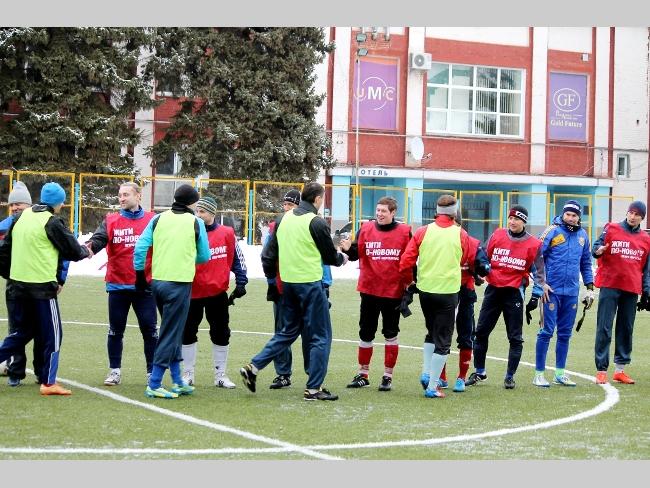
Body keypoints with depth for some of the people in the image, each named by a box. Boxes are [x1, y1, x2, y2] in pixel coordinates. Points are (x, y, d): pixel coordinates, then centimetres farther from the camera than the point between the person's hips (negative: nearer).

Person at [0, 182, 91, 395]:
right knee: (52, 335, 4)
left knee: (21, 332, 18)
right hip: (42, 288, -7)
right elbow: (73, 251, -5)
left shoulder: (21, 218, 10)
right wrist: (85, 251, 16)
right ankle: (48, 382, 4)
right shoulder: (52, 222, -10)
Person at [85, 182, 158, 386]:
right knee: (115, 330, 9)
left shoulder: (152, 220, 2)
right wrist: (90, 246, -33)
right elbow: (99, 238, -11)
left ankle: (152, 372, 13)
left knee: (149, 330, 3)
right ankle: (115, 371, 19)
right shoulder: (111, 221, 3)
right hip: (117, 285, 1)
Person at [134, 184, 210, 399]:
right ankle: (154, 385, -4)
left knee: (173, 330, 18)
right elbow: (204, 256, 5)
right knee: (170, 334, -1)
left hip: (157, 281, 5)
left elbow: (140, 248, 1)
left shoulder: (158, 219, 8)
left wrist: (140, 275, 9)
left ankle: (177, 381, 22)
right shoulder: (195, 222, -1)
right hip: (180, 283, -5)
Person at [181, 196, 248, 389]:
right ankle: (188, 374, 17)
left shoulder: (226, 233, -1)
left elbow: (237, 258, 6)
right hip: (193, 292, 0)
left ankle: (220, 375, 17)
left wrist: (241, 282, 1)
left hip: (218, 293, 0)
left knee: (221, 334, 7)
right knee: (188, 333, 5)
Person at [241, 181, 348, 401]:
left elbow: (269, 253, 9)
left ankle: (253, 367, 11)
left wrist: (271, 275, 21)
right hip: (310, 284, -7)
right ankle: (314, 388, 4)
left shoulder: (284, 219, 7)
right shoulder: (316, 222, -12)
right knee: (320, 336, 3)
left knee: (288, 332, 20)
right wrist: (342, 258, 18)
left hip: (288, 284, 7)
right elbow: (330, 256, -3)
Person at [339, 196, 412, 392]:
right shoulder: (366, 229, 1)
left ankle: (388, 376, 16)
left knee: (391, 334, 7)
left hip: (393, 291, -2)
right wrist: (348, 249, -25)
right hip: (369, 289, 2)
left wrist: (410, 284, -4)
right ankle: (363, 374, 21)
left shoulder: (404, 232, -2)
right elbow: (356, 254, -4)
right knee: (366, 333, 10)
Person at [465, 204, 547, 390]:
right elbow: (484, 258, 9)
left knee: (515, 337, 2)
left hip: (514, 293, -2)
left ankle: (510, 376, 14)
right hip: (493, 289, 3)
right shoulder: (497, 235, 4)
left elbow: (538, 269, 1)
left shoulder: (534, 244, -3)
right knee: (481, 331, 6)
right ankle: (479, 372, 20)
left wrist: (542, 285, -14)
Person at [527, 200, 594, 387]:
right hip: (552, 290, -5)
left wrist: (589, 288, 14)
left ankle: (560, 372, 19)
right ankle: (539, 373, 1)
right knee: (547, 331, -5)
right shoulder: (552, 231, -5)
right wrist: (539, 285, -10)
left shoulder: (582, 235, 11)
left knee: (565, 333, 10)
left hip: (572, 292, 5)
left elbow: (586, 263, 19)